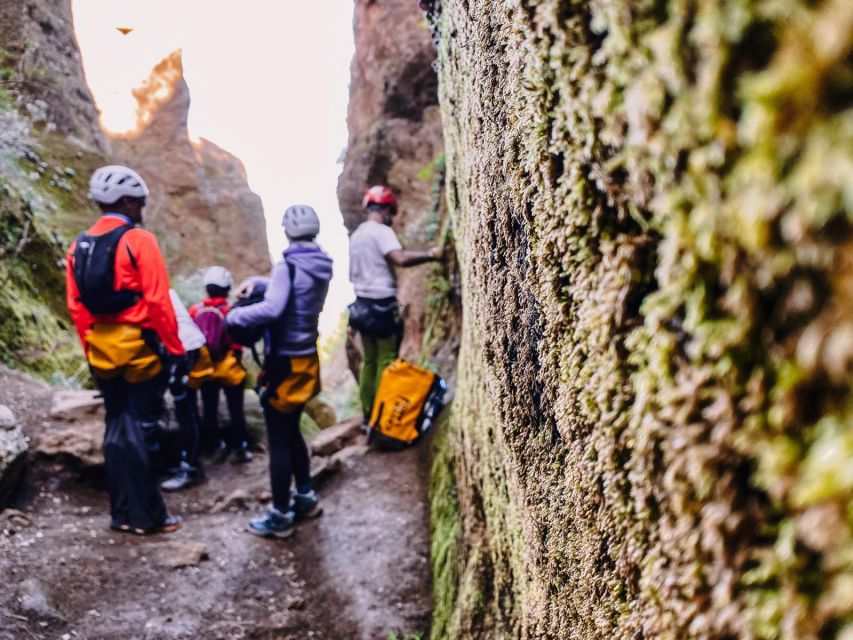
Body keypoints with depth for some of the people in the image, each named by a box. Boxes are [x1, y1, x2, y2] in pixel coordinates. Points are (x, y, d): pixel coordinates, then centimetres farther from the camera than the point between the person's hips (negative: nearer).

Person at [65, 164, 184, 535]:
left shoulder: (80, 246, 9)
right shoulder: (139, 240, -11)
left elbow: (76, 307, 9)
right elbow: (158, 303, -15)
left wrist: (92, 348, 17)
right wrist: (175, 351, -10)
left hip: (103, 349, 6)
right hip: (141, 347, -6)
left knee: (117, 428, 13)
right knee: (142, 428, 1)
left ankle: (122, 512, 19)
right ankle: (147, 516, 8)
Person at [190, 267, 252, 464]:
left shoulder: (195, 310, -2)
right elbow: (236, 343, -9)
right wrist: (237, 360, 7)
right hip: (229, 368, -3)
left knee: (209, 410, 12)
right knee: (236, 410, 6)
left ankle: (218, 447, 18)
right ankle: (239, 449, 9)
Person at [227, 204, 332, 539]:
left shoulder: (289, 266, -18)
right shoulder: (322, 266, 6)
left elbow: (272, 308, -30)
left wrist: (236, 316, -16)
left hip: (286, 361, -8)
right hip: (306, 357, 8)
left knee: (278, 439, 1)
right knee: (291, 431, 23)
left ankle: (281, 516, 9)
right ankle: (306, 496, 32)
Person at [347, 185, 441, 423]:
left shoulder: (356, 234, 16)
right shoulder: (382, 231, -12)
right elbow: (401, 258, -29)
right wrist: (430, 254, -20)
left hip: (362, 304, 9)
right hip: (382, 304, -9)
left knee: (369, 360, 13)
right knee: (386, 360, -2)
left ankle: (367, 414, 18)